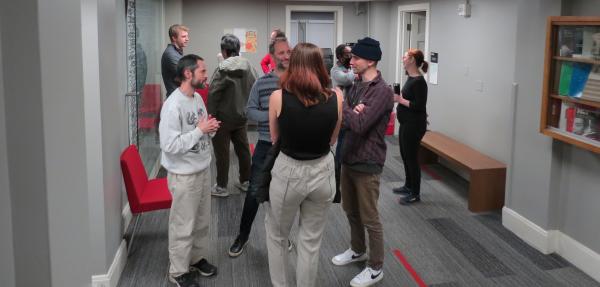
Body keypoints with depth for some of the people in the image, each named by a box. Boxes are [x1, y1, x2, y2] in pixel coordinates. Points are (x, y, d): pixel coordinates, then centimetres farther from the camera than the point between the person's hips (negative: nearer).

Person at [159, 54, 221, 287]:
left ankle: (198, 258, 38)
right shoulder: (173, 106, -23)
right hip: (184, 175, -8)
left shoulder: (198, 98, 4)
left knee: (202, 220, 20)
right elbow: (169, 145, -27)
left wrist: (210, 129, -7)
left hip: (203, 169, 8)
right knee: (183, 225, 5)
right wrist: (200, 130, -24)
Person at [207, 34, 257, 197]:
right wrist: (247, 109, 12)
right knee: (243, 149, 15)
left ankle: (222, 187, 11)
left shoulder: (223, 69, -17)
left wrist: (211, 115, -10)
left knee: (222, 152, 4)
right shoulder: (248, 66, -2)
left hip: (223, 117, -5)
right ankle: (245, 181, 26)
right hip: (241, 116, 5)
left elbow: (213, 94, -18)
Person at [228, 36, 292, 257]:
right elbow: (250, 110, -1)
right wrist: (271, 115, -16)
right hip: (266, 146, 0)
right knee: (254, 193, 4)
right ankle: (243, 235, 22)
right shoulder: (261, 83, -3)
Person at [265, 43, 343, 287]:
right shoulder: (335, 97, -9)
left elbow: (274, 138, 0)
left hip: (288, 172, -2)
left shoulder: (278, 97, -14)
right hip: (322, 172, 2)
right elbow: (332, 140, 4)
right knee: (311, 241, 18)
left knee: (277, 235, 23)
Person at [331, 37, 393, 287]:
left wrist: (342, 104, -15)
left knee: (369, 218, 3)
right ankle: (357, 250, 41)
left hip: (367, 162, -8)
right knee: (350, 210, 21)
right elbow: (344, 120, 5)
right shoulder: (355, 86, 8)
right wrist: (352, 112, -16)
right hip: (348, 157, 8)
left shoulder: (382, 91, -19)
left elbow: (360, 125, -27)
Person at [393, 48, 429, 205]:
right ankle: (408, 186, 32)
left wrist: (400, 100, -19)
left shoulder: (419, 81, -20)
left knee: (411, 157, -2)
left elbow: (419, 106, -23)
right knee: (405, 155, 18)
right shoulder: (411, 78, 9)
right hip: (406, 123, 10)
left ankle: (415, 193, 8)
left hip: (414, 125, -10)